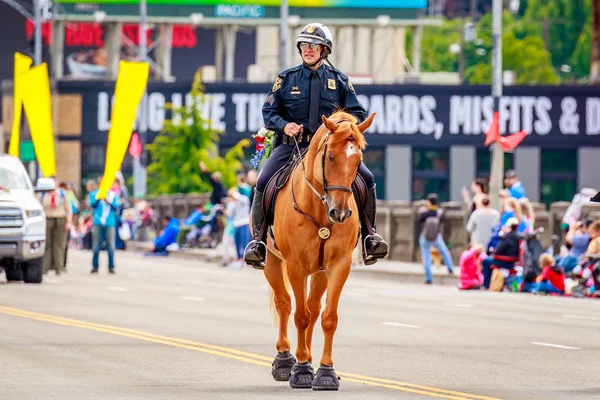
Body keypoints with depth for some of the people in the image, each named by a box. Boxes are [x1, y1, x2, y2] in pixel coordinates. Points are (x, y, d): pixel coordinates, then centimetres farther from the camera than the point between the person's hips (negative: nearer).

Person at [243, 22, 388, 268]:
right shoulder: (287, 78, 7)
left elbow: (358, 113, 10)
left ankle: (369, 234, -3)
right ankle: (258, 239, -10)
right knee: (264, 182, -24)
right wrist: (283, 125, -13)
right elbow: (269, 111, 8)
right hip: (291, 145, 0)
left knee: (366, 179, -17)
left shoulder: (338, 80, 8)